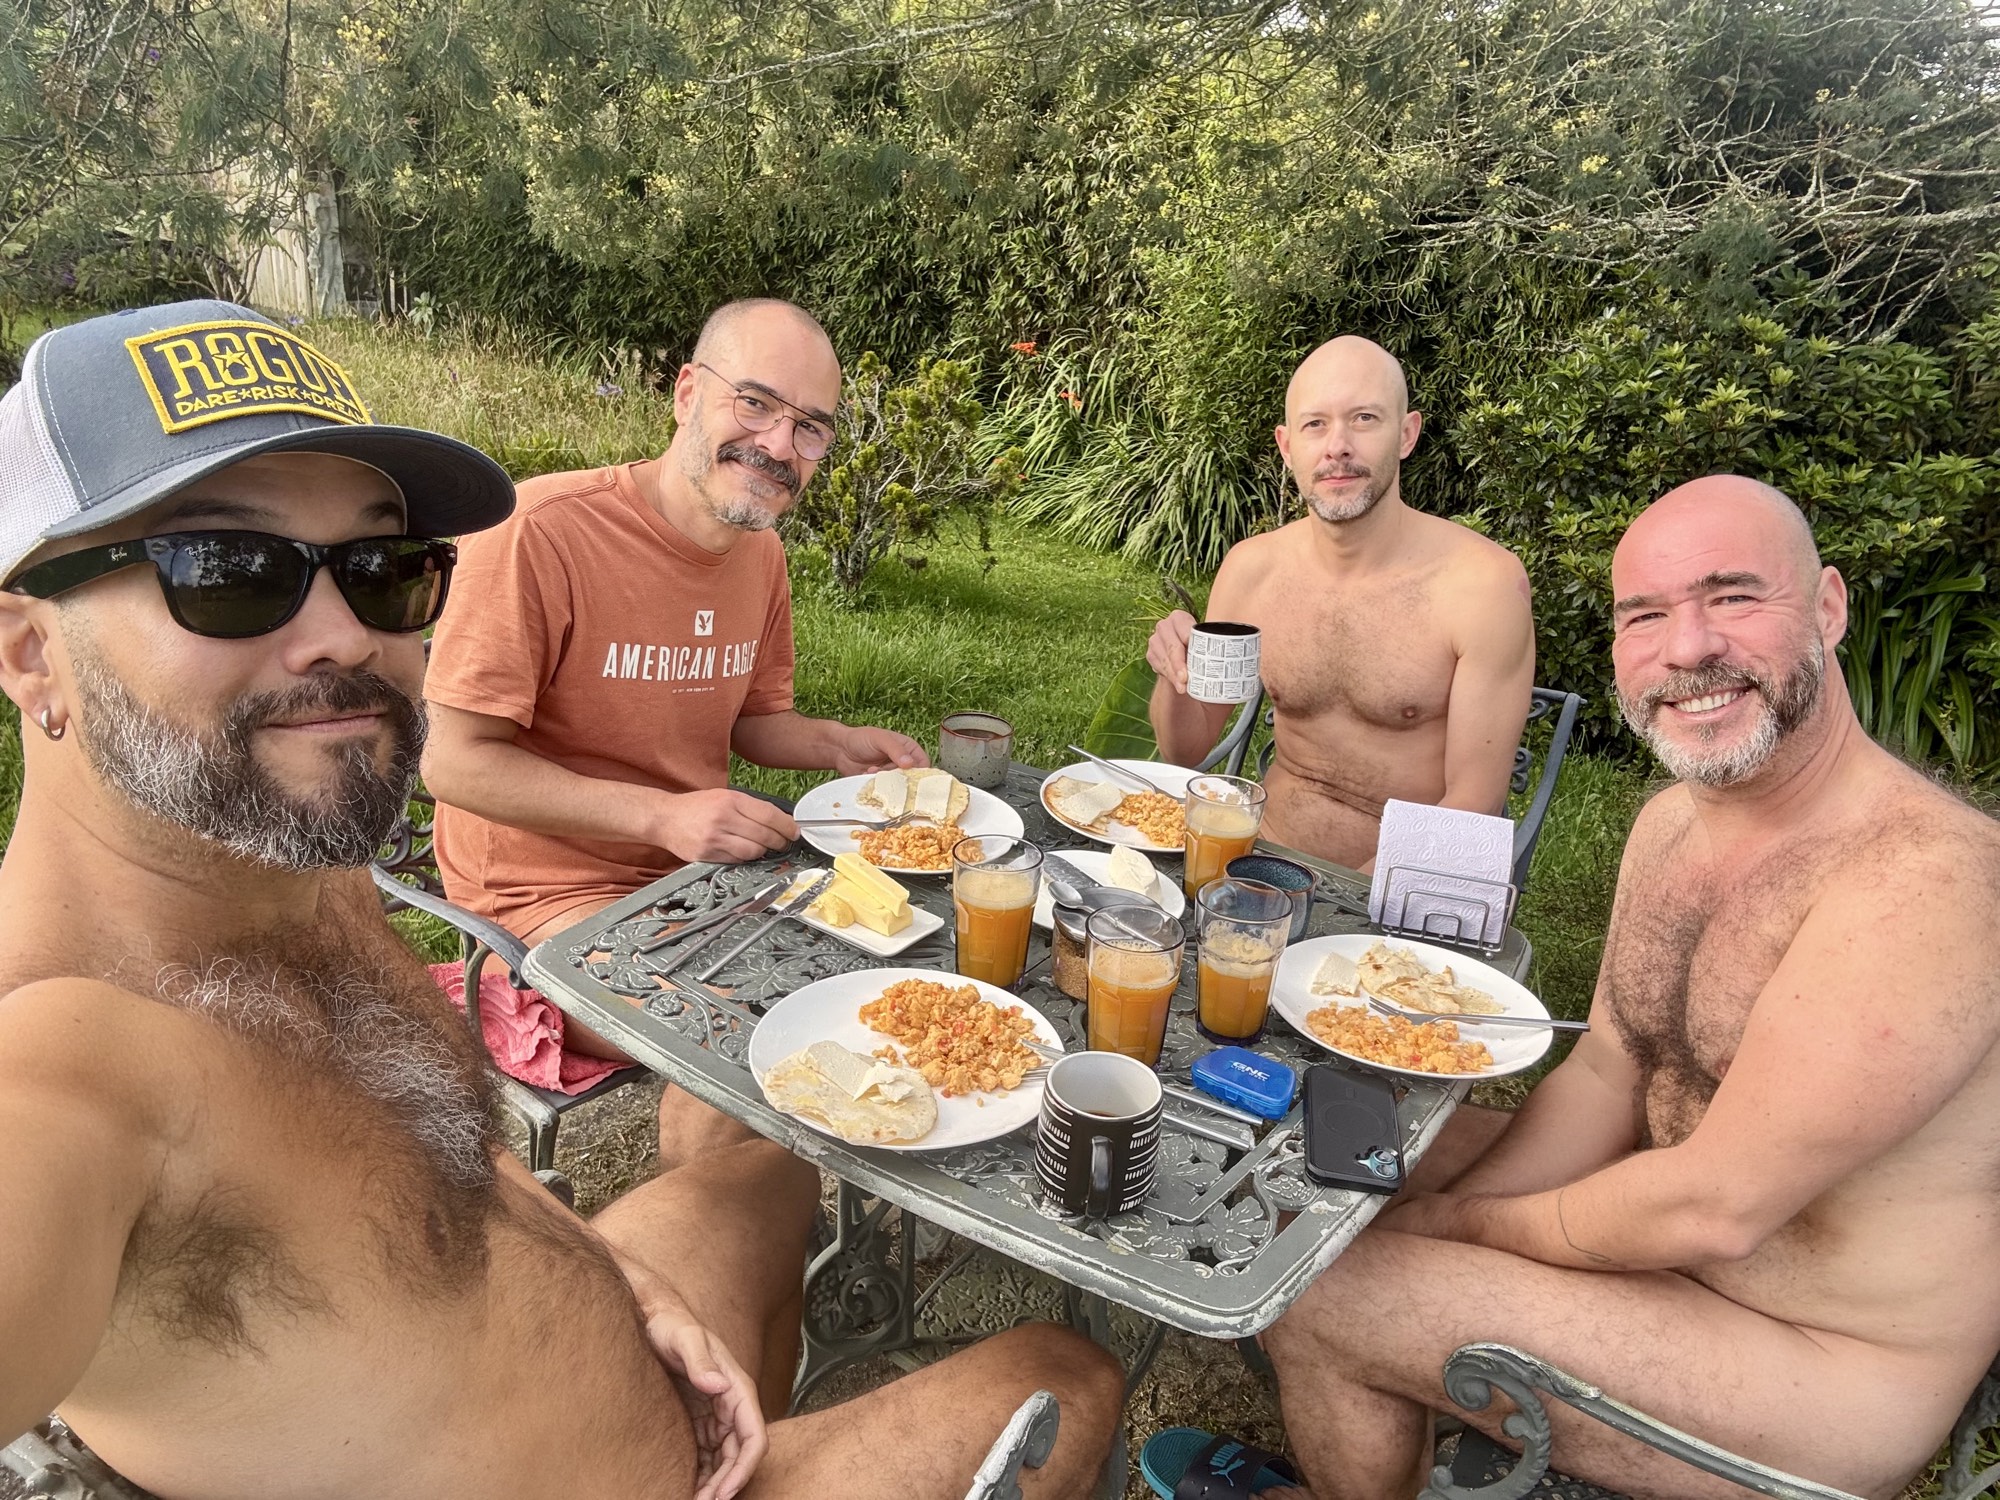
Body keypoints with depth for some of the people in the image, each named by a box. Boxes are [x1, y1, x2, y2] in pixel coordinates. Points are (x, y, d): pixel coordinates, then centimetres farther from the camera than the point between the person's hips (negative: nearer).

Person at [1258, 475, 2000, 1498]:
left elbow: (1715, 1208, -28)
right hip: (1671, 1237, 8)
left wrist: (1466, 1220, -14)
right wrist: (1441, 1220, -9)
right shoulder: (1670, 822, 0)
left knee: (1317, 1293, -15)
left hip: (1829, 1376, -8)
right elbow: (1604, 1076, 4)